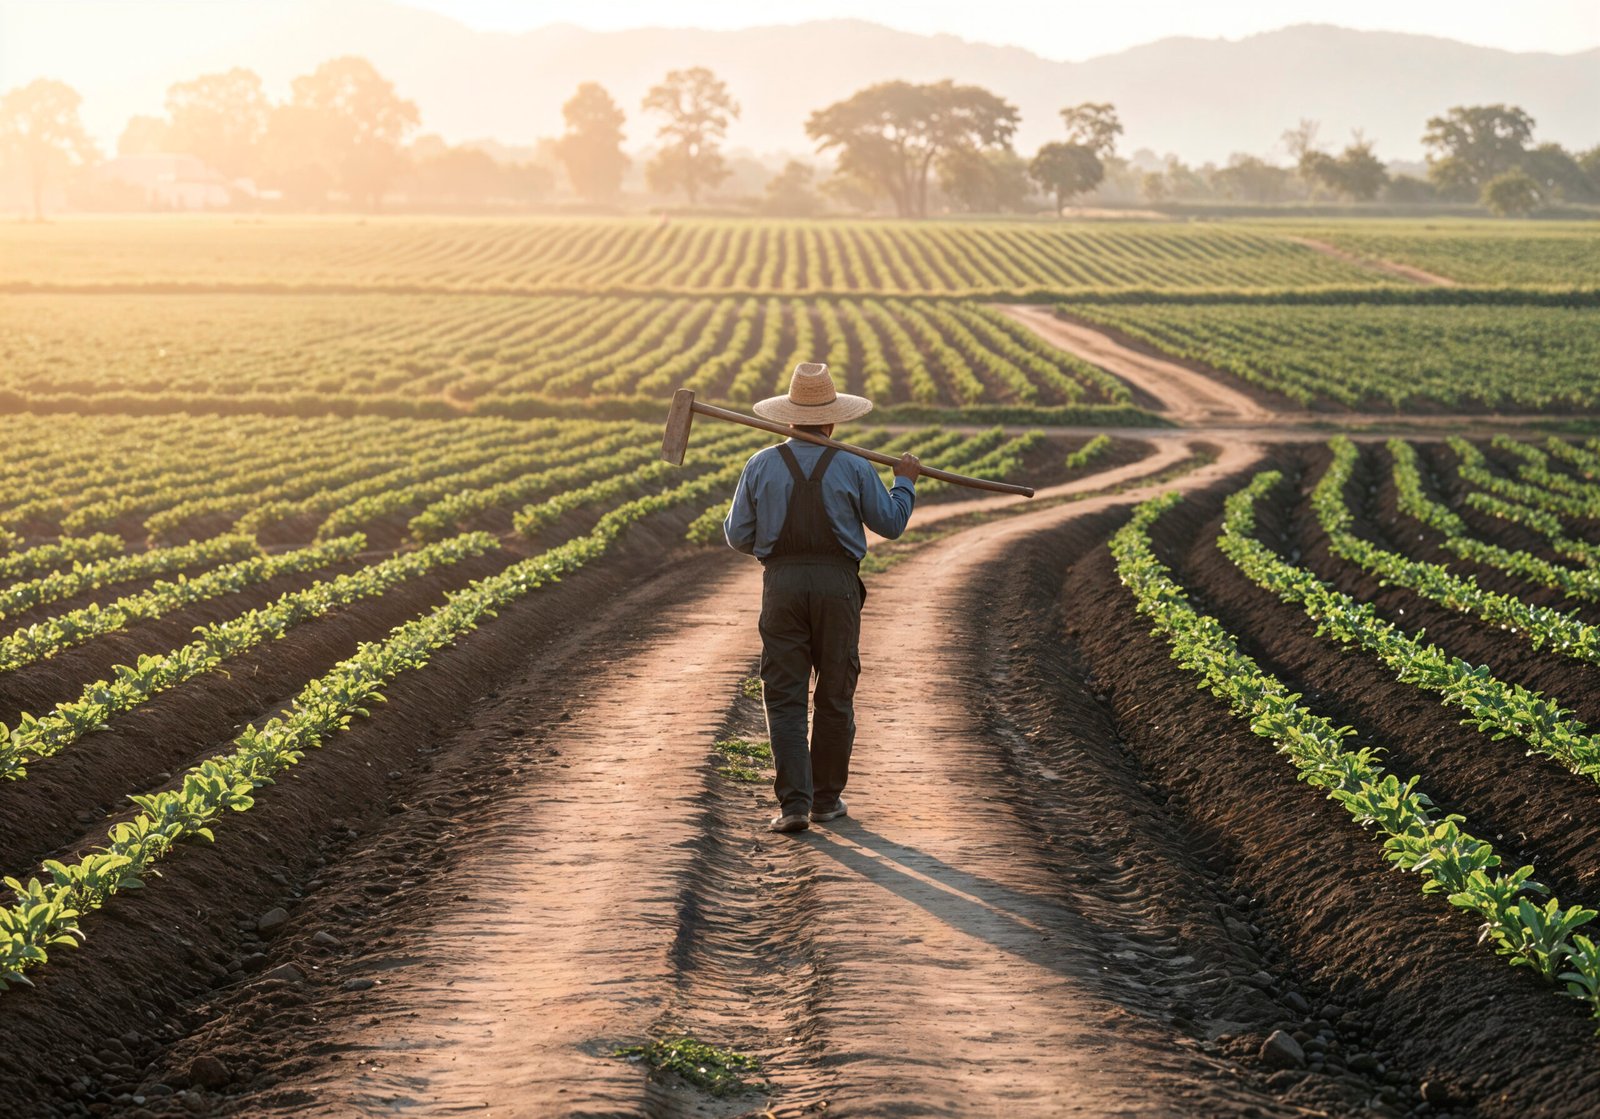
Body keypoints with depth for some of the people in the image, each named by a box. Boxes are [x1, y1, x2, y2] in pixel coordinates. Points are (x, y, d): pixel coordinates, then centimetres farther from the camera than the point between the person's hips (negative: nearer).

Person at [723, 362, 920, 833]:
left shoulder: (761, 465, 2)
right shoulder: (852, 466, 0)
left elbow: (739, 537, 5)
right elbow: (890, 524, 8)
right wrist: (905, 481, 24)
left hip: (782, 584, 0)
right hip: (837, 585, 0)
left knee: (785, 698, 2)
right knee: (835, 696, 12)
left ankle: (794, 803, -8)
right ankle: (826, 798, 19)